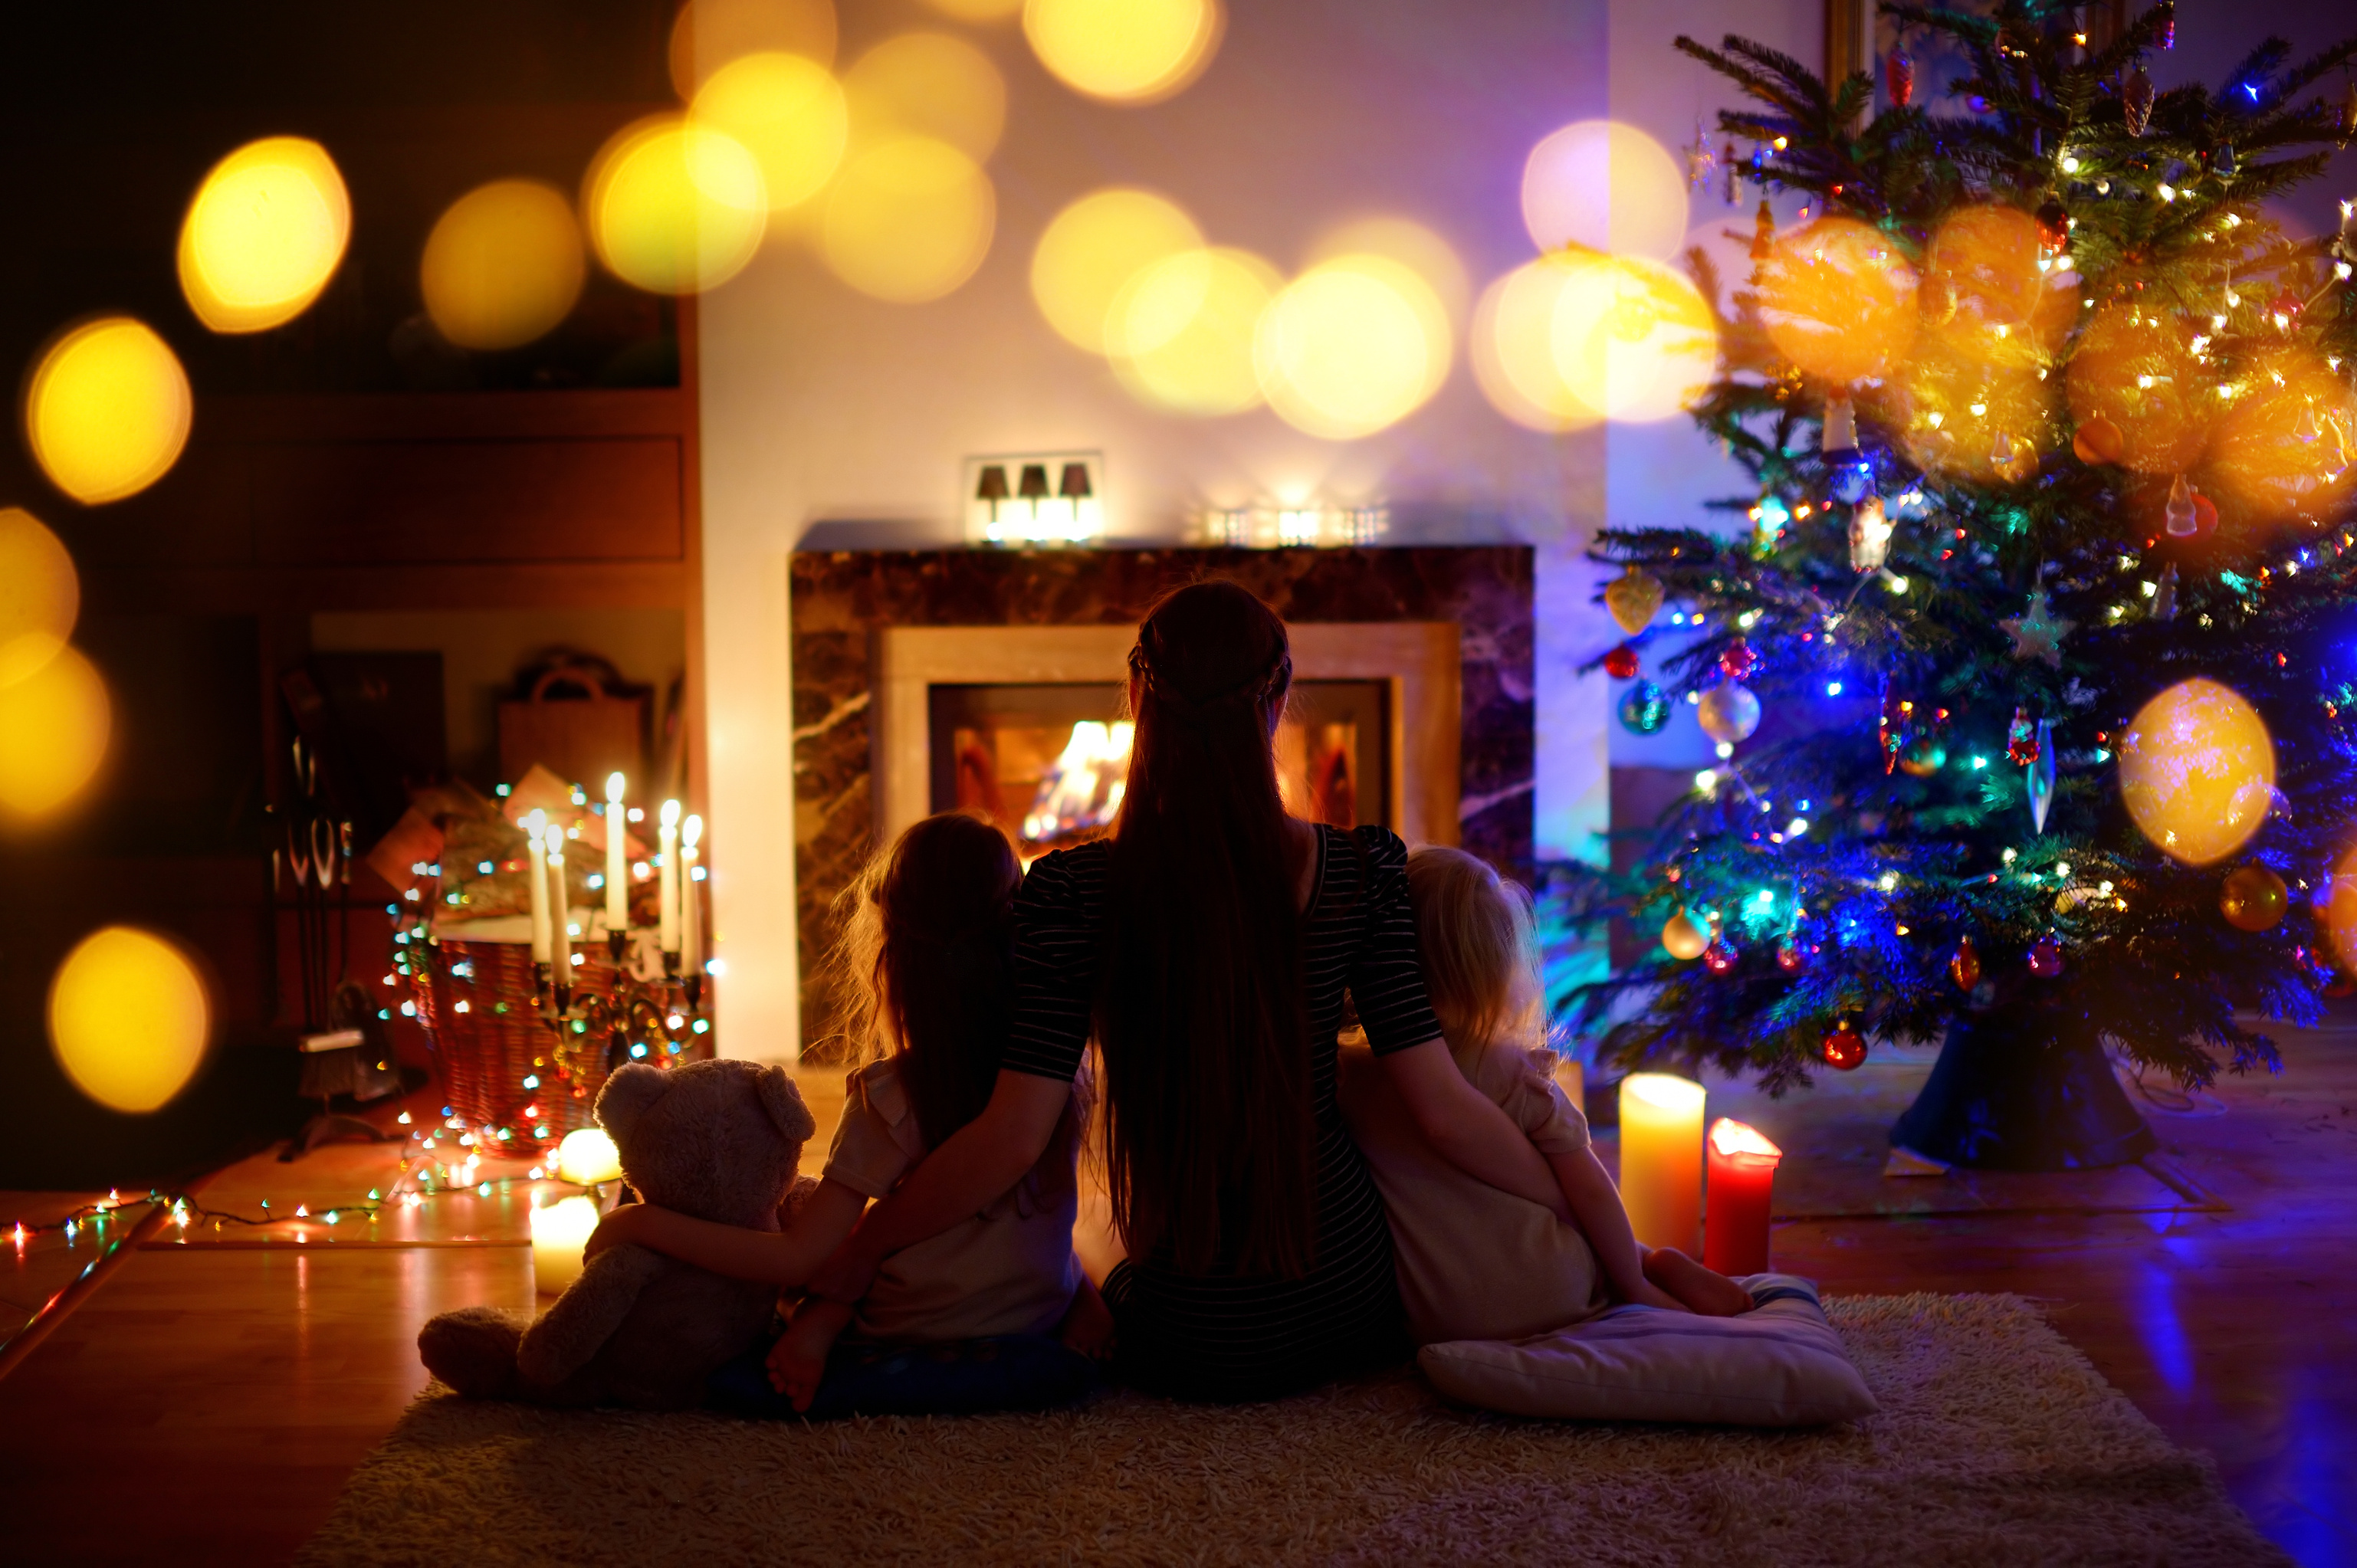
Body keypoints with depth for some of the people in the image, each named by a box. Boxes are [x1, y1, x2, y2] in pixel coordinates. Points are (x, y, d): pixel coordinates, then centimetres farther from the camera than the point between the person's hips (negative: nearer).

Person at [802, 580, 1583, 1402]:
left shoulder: (1074, 895, -17)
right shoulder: (1359, 874, -11)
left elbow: (1012, 1138, -16)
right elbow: (1446, 1111, -10)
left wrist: (858, 1249, -2)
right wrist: (1581, 1208, 6)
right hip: (1347, 1315, 3)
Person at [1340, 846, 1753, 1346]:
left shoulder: (1350, 1075, -10)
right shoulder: (1513, 1069, -13)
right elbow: (1591, 1192, -10)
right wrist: (1634, 1286, 3)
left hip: (1433, 1323, 1)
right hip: (1552, 1302, -1)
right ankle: (1661, 1267, 8)